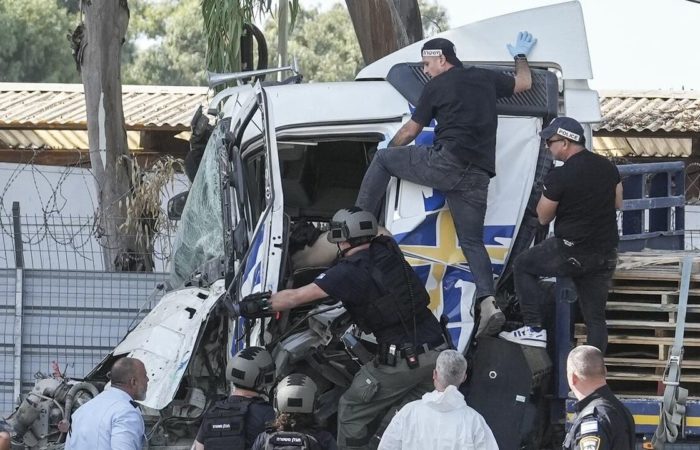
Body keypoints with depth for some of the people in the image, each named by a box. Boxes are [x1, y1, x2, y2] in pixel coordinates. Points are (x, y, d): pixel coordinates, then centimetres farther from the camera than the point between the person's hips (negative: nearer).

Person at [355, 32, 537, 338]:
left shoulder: (436, 86, 6)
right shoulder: (485, 78, 18)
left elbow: (410, 132, 14)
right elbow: (524, 83, 35)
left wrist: (390, 146, 34)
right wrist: (520, 56, 54)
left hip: (446, 162, -5)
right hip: (477, 176, 5)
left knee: (382, 160, 14)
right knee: (472, 241, 10)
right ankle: (488, 303, -11)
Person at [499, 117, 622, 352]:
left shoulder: (559, 177, -16)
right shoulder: (608, 167, 5)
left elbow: (543, 217, -4)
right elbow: (618, 202, 20)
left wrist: (548, 194, 11)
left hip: (571, 252, -6)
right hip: (606, 255, 6)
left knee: (523, 266, 15)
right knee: (596, 318, 11)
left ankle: (535, 328, 6)